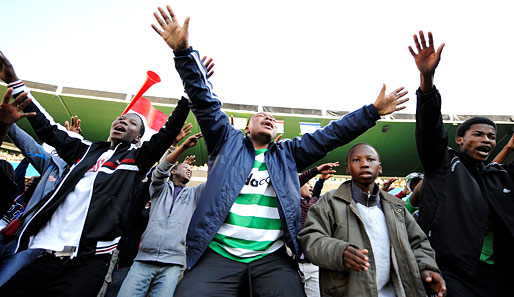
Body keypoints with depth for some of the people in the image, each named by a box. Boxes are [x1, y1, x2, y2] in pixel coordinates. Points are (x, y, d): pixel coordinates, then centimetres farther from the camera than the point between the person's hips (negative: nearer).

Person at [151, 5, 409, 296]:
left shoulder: (287, 153, 17)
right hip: (217, 254, -1)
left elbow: (329, 135, 14)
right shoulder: (228, 142, 12)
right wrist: (184, 51, -7)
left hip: (272, 258, 2)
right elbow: (206, 102, 2)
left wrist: (373, 111, 10)